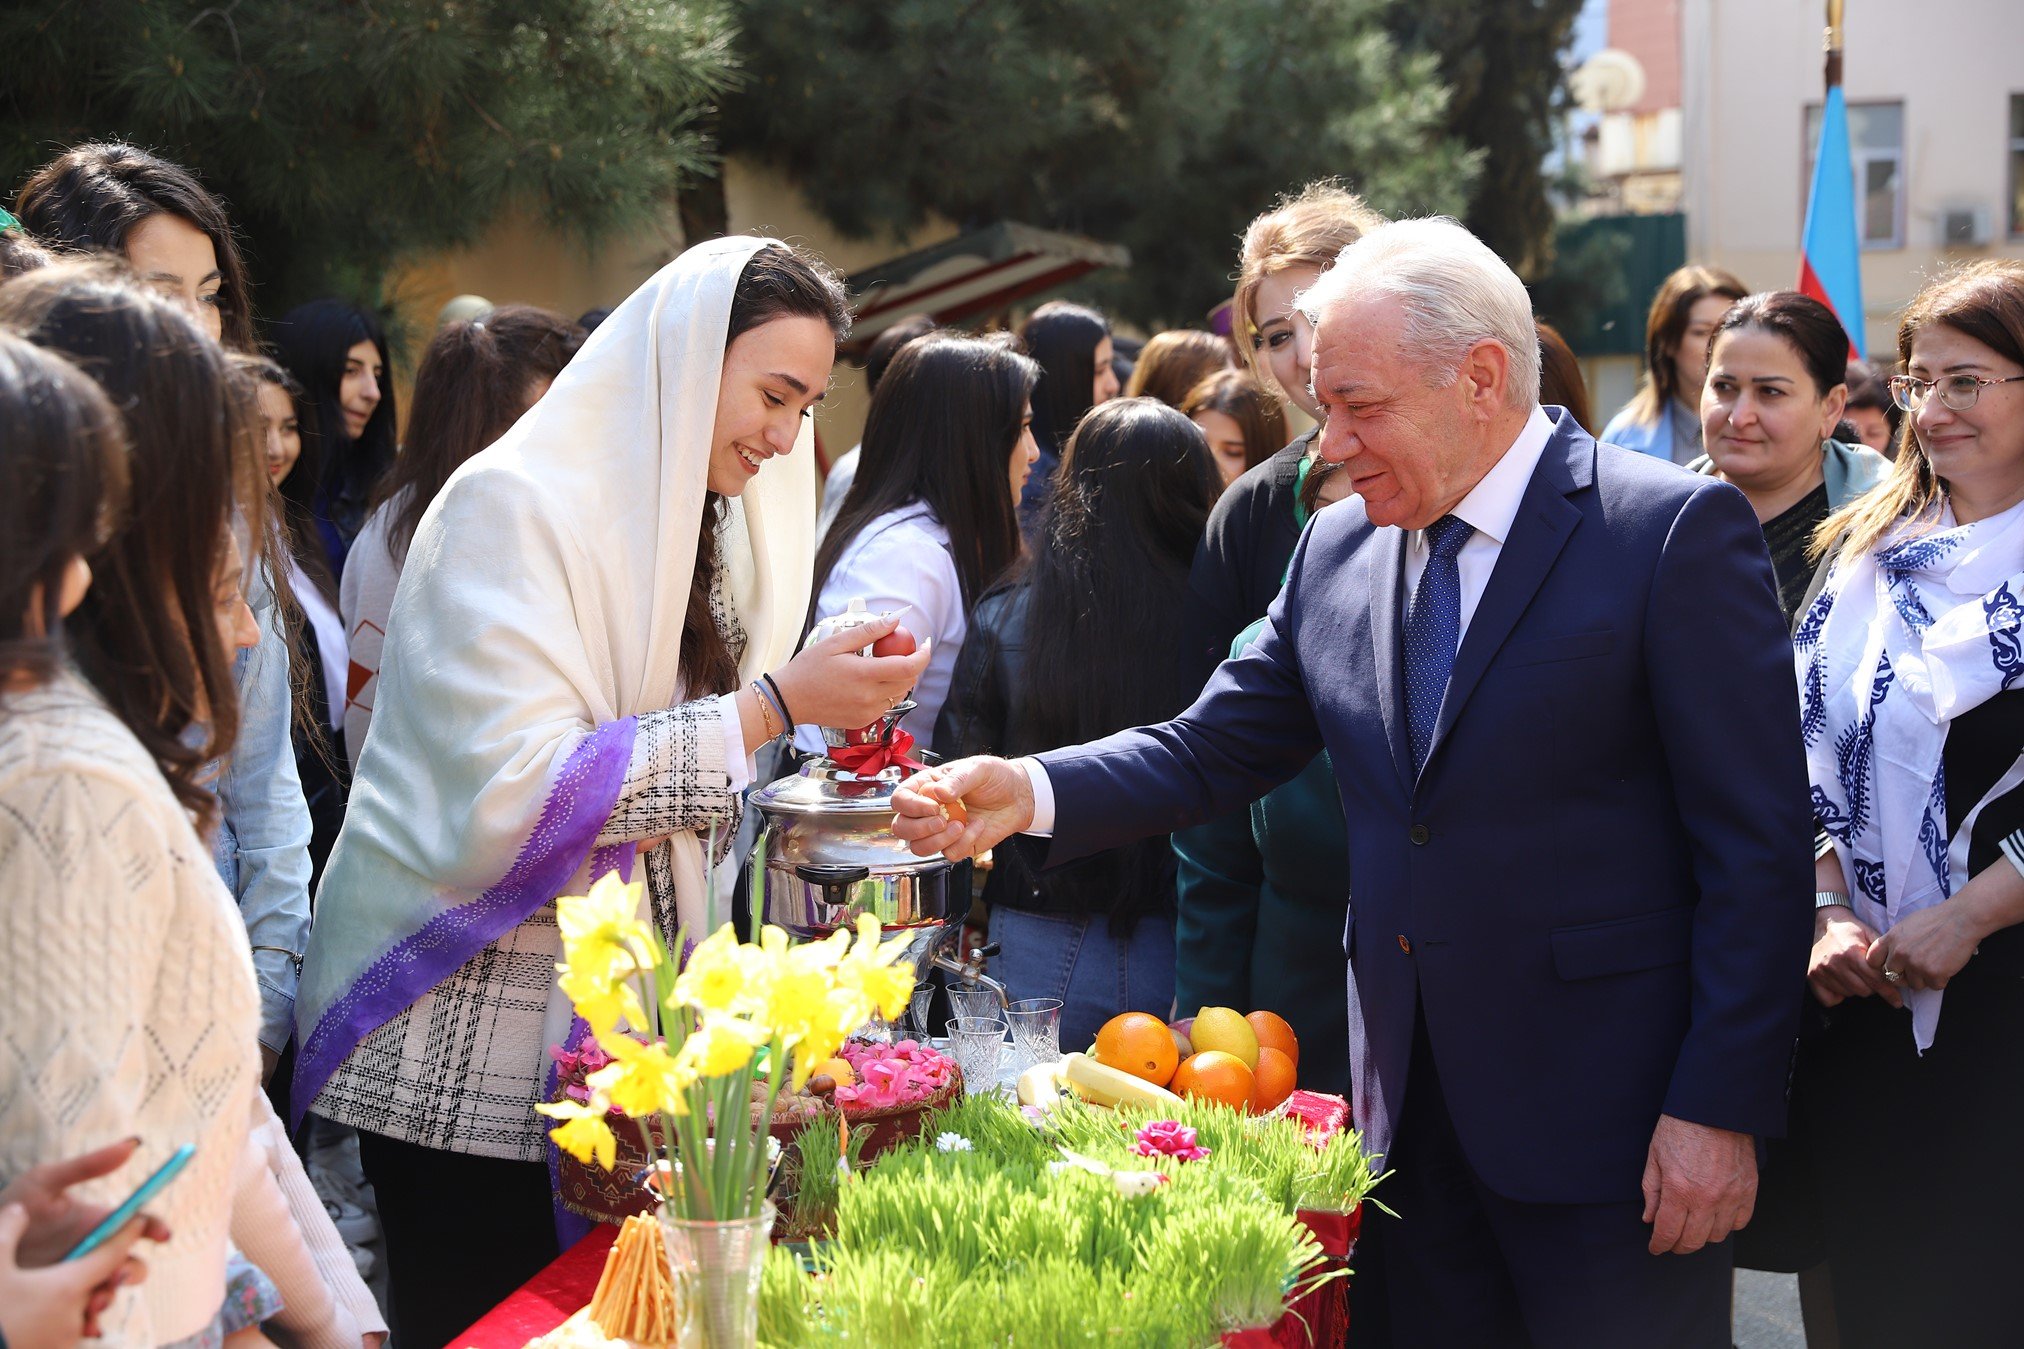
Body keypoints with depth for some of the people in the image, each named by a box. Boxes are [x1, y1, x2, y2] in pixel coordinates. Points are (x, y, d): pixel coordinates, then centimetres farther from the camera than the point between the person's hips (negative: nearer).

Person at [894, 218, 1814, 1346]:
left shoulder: (1677, 531, -9)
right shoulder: (1336, 553, 9)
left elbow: (1758, 846, -11)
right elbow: (1210, 752, 10)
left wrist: (1719, 1108, -15)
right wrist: (1027, 795, -8)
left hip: (1610, 1124, -5)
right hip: (1413, 1113, 6)